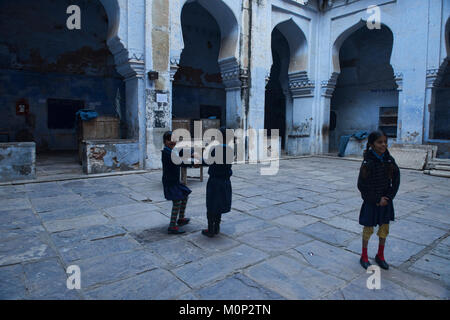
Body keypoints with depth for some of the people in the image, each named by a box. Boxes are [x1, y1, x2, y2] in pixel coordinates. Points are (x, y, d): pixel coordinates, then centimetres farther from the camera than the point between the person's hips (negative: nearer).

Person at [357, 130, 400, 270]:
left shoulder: (390, 160, -3)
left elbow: (396, 181, 1)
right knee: (368, 229, 9)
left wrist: (388, 198, -8)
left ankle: (380, 256, 34)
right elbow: (362, 186, -14)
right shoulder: (368, 163, -16)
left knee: (384, 229, 14)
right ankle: (364, 257, 27)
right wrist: (377, 199, -13)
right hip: (371, 202, -4)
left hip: (386, 201, 4)